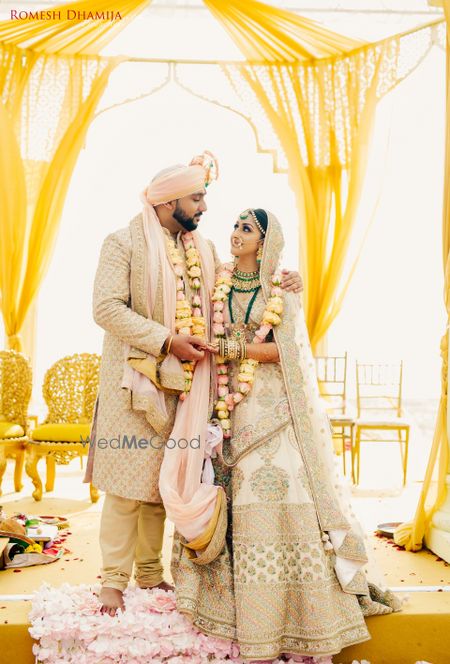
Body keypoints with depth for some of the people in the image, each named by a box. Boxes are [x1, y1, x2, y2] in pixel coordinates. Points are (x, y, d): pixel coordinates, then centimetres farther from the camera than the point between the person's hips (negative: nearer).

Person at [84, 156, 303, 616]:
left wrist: (277, 284, 3)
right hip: (134, 380, -5)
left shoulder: (204, 249, 15)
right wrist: (167, 341, -18)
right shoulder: (124, 242, -4)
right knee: (127, 479, -2)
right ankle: (114, 579, 12)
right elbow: (107, 308, -13)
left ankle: (150, 572, 25)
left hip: (182, 383, 6)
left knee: (162, 480, 11)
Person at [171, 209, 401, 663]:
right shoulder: (218, 287, 13)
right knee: (248, 504, 1)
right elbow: (208, 345, 12)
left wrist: (233, 348, -9)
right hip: (237, 409, 2)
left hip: (278, 408, -2)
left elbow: (287, 350, -6)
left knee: (289, 496, -7)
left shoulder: (283, 291, 5)